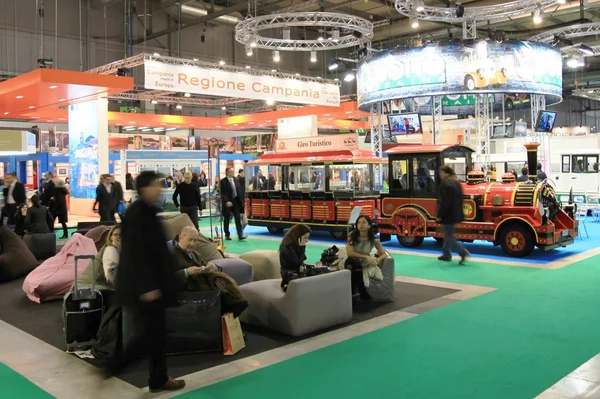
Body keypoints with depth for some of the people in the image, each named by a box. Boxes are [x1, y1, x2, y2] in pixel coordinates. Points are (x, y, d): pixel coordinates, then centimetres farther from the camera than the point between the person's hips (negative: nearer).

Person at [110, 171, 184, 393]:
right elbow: (136, 252, -24)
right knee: (155, 332, 2)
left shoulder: (148, 212, 10)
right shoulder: (136, 214, -19)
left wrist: (160, 282, 22)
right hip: (144, 284, -10)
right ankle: (159, 380, 16)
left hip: (152, 280, 10)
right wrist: (147, 286, -25)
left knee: (153, 331, 15)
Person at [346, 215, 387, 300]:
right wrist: (366, 257, -25)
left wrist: (376, 260, -22)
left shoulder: (373, 239, -8)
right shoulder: (352, 235, -10)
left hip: (364, 265, 0)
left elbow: (384, 254, 1)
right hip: (352, 263, 0)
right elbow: (349, 253, -17)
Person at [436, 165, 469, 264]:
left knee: (449, 236, -3)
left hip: (448, 214, -10)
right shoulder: (457, 183, 10)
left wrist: (439, 215, -17)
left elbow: (444, 202, -22)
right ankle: (446, 254, 26)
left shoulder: (445, 184, -19)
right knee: (448, 234, 19)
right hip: (455, 213, 10)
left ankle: (463, 252, -11)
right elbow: (460, 199, 16)